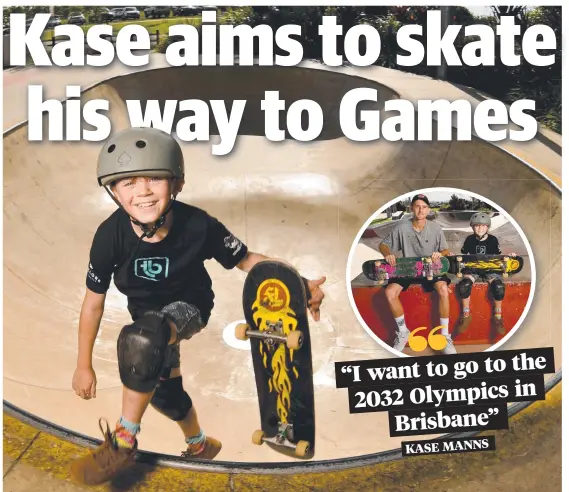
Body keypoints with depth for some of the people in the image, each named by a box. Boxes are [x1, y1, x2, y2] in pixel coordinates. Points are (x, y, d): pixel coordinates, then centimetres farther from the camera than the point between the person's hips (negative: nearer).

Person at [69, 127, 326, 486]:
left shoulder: (198, 225, -31)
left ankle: (124, 442, -14)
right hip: (147, 316, 4)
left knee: (142, 340, -36)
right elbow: (94, 301, -12)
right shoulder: (111, 235, -26)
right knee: (164, 389, 19)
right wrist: (84, 365, -3)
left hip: (189, 306, -4)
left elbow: (247, 260, -17)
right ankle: (199, 444, 52)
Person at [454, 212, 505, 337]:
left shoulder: (493, 240, 2)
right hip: (473, 269, 0)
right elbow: (463, 255, 9)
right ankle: (466, 315, -13)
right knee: (464, 285, -32)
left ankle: (497, 316, -11)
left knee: (498, 286, -32)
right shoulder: (470, 239, 3)